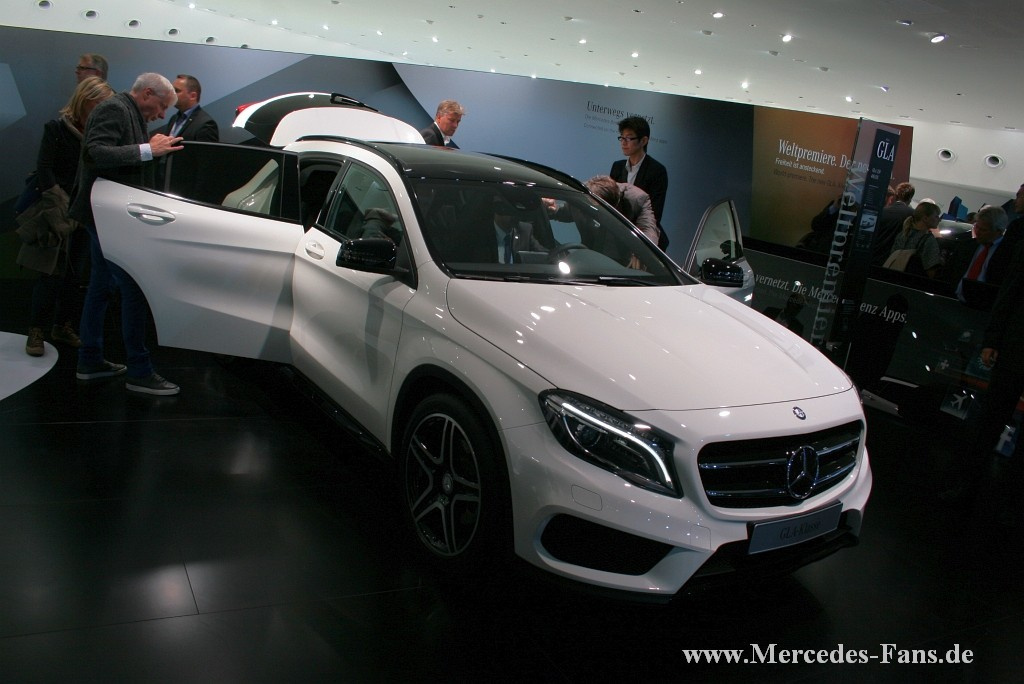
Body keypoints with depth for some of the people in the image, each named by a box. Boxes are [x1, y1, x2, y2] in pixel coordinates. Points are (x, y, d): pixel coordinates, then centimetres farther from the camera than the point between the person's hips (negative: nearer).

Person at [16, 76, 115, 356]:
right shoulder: (57, 128, -3)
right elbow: (43, 170, -5)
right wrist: (62, 207, -12)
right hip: (59, 214, -3)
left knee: (75, 273, 8)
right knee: (51, 273, -2)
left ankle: (62, 325, 20)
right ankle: (35, 330, 7)